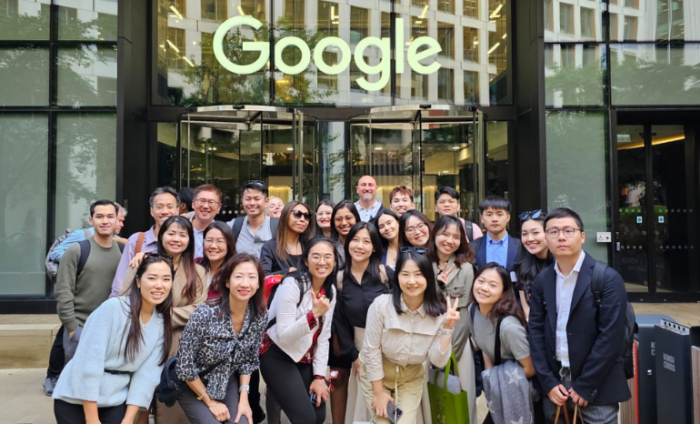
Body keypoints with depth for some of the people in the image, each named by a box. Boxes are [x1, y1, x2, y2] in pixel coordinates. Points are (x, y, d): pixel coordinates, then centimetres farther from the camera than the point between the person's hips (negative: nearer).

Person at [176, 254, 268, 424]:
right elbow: (185, 366, -20)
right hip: (193, 385, -3)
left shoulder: (260, 316, -15)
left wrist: (243, 397, -9)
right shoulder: (204, 314, -29)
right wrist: (210, 402, -13)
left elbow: (249, 359, 0)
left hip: (228, 382, 3)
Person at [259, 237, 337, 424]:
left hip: (304, 360, 7)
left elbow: (324, 336, 4)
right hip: (278, 357, -7)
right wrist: (314, 314, -33)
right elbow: (283, 336, -23)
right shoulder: (292, 285, -20)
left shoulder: (330, 290, 1)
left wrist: (319, 375, -1)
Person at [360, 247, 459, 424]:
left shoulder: (438, 313, -17)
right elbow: (370, 349, -15)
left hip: (411, 378, 2)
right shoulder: (381, 304, -23)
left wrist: (446, 328, -28)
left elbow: (438, 361, -17)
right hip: (376, 373, -2)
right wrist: (378, 392, -9)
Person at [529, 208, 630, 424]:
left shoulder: (607, 278, -9)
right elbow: (536, 330, 3)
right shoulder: (542, 279, 4)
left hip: (596, 387, -3)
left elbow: (611, 337, -13)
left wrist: (584, 386, -13)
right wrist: (548, 382, -3)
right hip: (555, 383, 4)